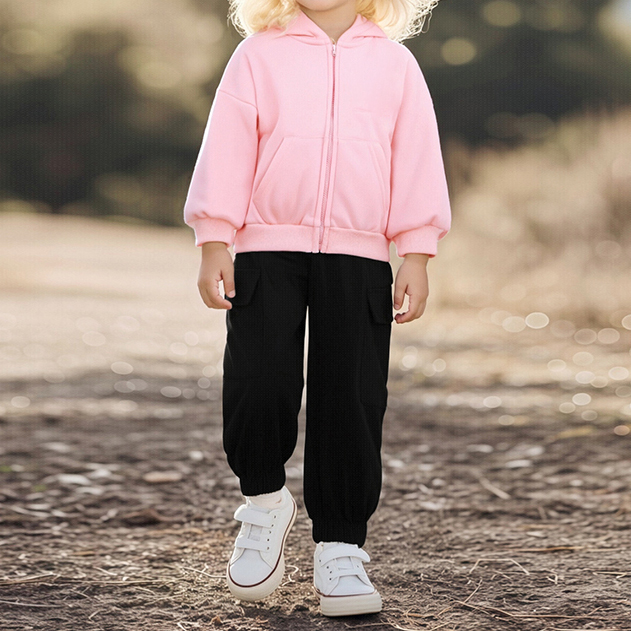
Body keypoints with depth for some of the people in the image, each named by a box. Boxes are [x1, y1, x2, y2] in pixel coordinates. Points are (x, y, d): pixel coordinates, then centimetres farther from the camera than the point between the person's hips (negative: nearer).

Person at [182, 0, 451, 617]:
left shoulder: (394, 62, 9)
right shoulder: (257, 56, 6)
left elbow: (417, 158, 8)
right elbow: (226, 150, 4)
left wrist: (416, 257, 2)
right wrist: (213, 246, -1)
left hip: (359, 259, 1)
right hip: (268, 251, -1)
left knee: (352, 402, -1)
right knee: (258, 386, -9)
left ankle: (340, 549, 11)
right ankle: (263, 502, 20)